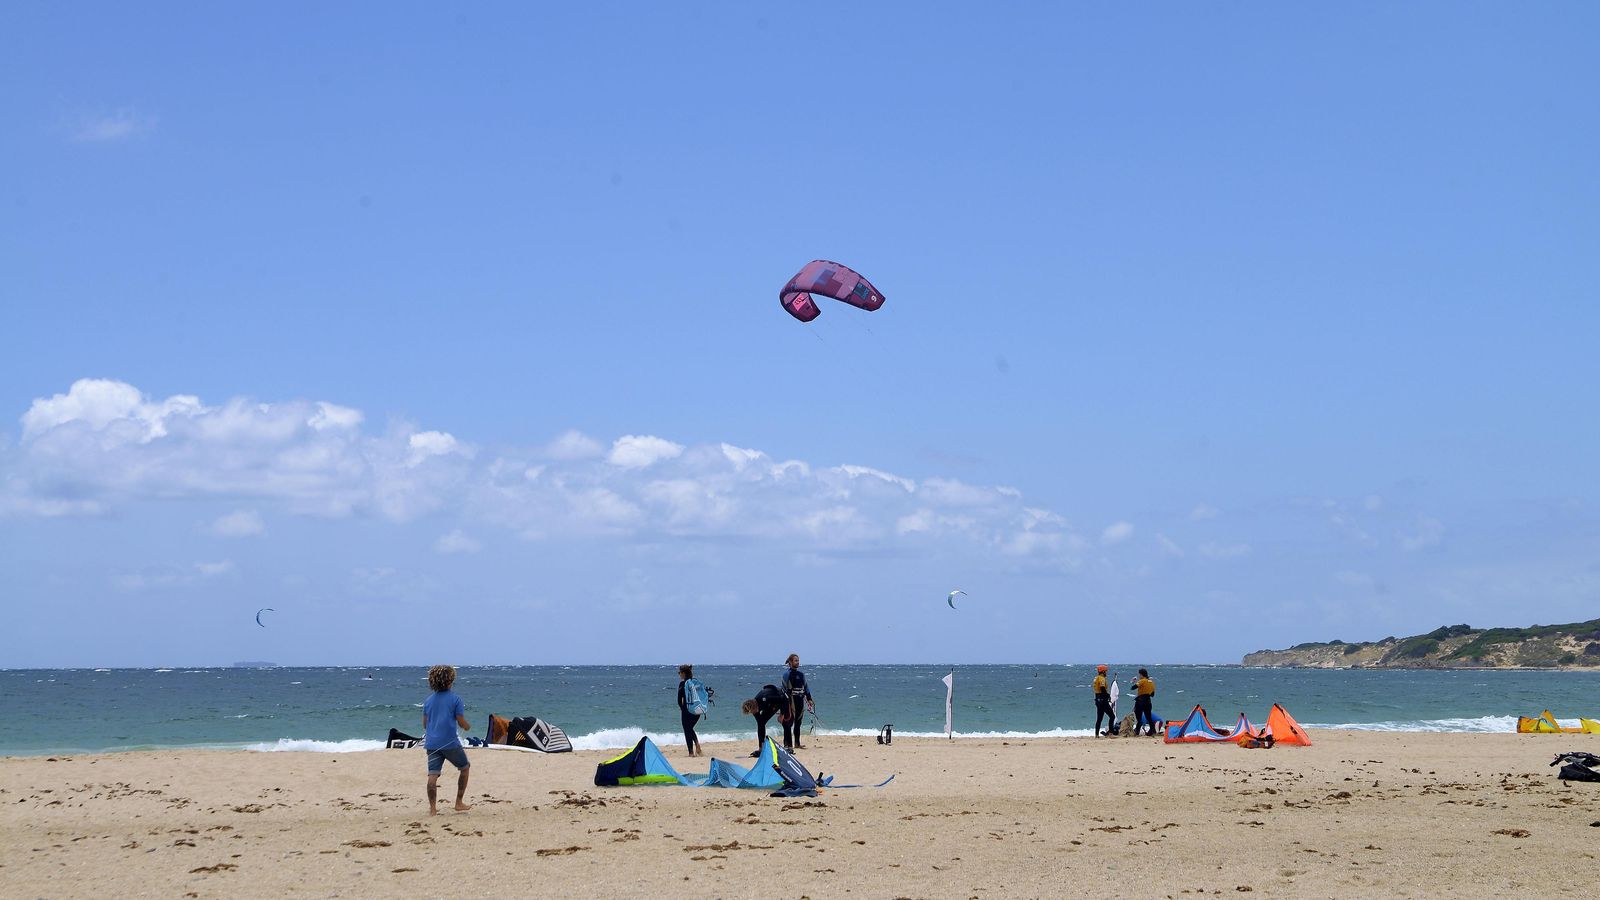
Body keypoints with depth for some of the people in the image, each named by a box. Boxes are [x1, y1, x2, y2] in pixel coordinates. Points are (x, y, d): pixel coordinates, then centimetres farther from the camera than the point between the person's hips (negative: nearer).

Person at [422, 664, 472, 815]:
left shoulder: (429, 700, 9)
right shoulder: (455, 699, -6)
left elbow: (424, 724, 14)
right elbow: (462, 722, -6)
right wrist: (468, 727, 16)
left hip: (432, 743, 4)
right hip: (450, 743, -4)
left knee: (432, 775, 1)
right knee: (465, 768, 16)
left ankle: (432, 808, -6)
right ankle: (459, 803, 15)